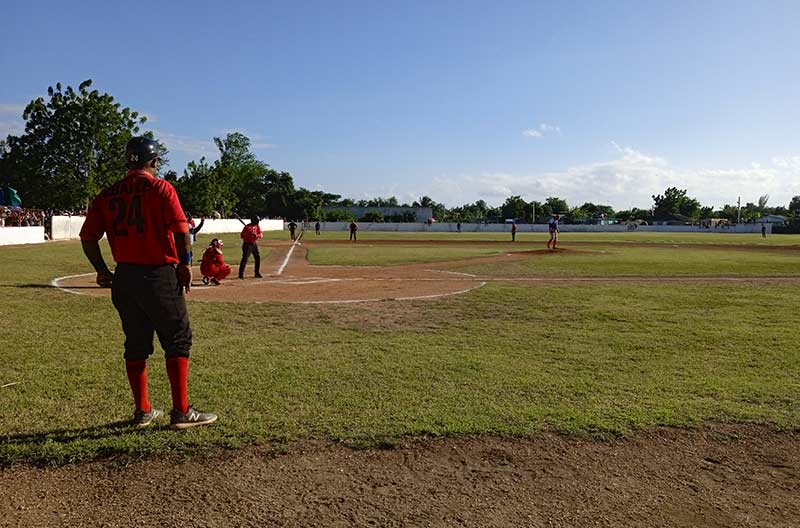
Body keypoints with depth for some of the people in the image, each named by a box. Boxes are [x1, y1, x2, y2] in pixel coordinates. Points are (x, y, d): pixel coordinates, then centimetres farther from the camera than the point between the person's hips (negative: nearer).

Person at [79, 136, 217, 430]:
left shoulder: (107, 195, 9)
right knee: (178, 340, 3)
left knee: (135, 345, 15)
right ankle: (181, 412, 4)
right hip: (160, 276, -6)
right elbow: (181, 230, -18)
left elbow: (88, 237, 7)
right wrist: (185, 264, -8)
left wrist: (102, 271, 16)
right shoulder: (160, 188, -7)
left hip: (123, 278, 6)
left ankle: (142, 411, 23)